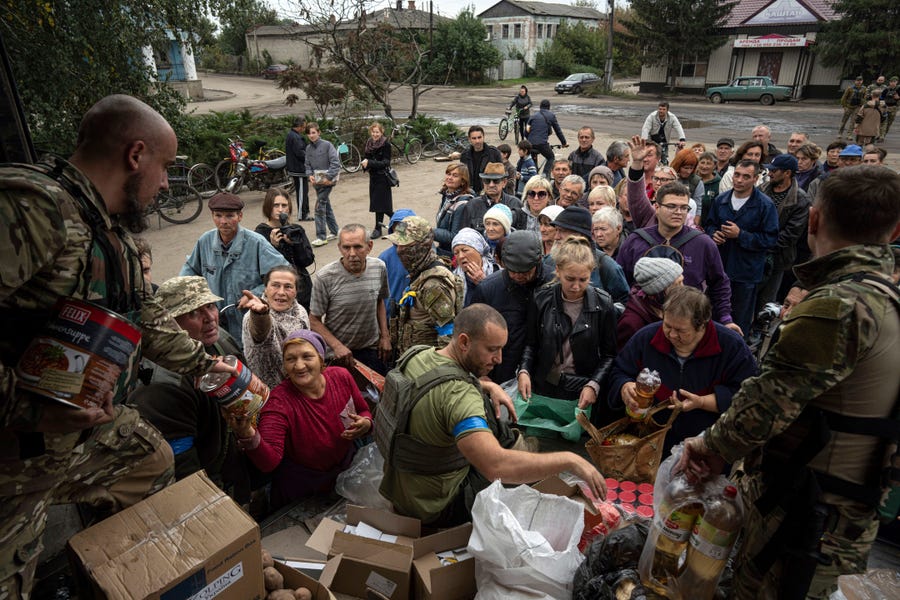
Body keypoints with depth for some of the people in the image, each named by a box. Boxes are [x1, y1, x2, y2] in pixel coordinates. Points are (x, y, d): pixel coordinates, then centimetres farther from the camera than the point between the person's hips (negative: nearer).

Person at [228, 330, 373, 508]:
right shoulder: (279, 402, -27)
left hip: (348, 470, 4)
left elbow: (364, 412, 2)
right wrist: (248, 437, -55)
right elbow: (269, 463, -36)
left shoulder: (341, 376, -15)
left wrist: (366, 424, -21)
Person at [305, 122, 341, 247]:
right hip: (317, 182, 7)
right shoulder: (308, 148, 10)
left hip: (327, 181, -7)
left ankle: (321, 236, -6)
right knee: (326, 206, 14)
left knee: (319, 207, -11)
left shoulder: (327, 145, -9)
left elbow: (335, 162, -14)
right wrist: (310, 175, -5)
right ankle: (334, 231, 27)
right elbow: (308, 165, 14)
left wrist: (328, 177, -19)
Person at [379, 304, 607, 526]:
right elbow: (496, 466, -45)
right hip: (434, 507, -8)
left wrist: (491, 386, 4)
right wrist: (569, 460, -36)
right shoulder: (458, 395, -34)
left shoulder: (420, 356, -5)